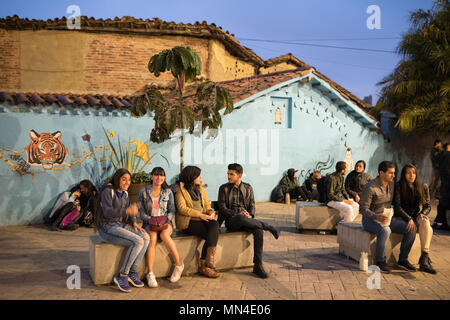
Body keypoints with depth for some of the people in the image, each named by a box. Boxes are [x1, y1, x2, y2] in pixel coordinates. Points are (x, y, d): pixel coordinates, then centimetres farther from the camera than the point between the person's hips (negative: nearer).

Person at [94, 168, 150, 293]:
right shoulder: (108, 191, -12)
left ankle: (133, 272, -9)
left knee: (146, 237, -15)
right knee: (138, 242, -25)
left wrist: (134, 223, -1)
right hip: (107, 227, -8)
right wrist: (127, 211, -34)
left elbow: (130, 210, 18)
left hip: (120, 225, 8)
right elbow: (107, 212, -24)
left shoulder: (124, 193, 13)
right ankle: (122, 276, -13)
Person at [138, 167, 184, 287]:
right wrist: (149, 219, -15)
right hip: (149, 223, 0)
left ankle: (179, 264, -18)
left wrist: (166, 219, -12)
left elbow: (172, 211, 8)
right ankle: (150, 274, -31)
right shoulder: (144, 192, 5)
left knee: (164, 235, -35)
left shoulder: (168, 192, 9)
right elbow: (141, 211, 2)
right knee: (152, 237, -34)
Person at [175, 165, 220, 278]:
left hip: (203, 218, 6)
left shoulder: (200, 189, 21)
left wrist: (210, 212, -3)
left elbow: (207, 204, 21)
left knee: (214, 224, -29)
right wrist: (200, 214, -18)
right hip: (188, 222, -5)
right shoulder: (180, 190, -1)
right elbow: (182, 208, -12)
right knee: (213, 235, -28)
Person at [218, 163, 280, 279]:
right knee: (241, 219, -39)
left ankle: (258, 266, -25)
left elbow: (252, 205, 13)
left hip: (246, 219, 3)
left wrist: (250, 215, -10)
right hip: (231, 221, -2)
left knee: (258, 231, -30)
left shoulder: (248, 188, 14)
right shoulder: (224, 188, 6)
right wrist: (236, 214, -15)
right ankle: (269, 227, -19)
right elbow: (222, 208, -1)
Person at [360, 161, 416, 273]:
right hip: (370, 219, -7)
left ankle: (403, 260, 3)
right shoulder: (370, 187, -18)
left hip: (387, 217, 7)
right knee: (385, 230, -37)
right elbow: (363, 209, -20)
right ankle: (380, 262, -19)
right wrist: (377, 217, -37)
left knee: (410, 229, -11)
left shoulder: (392, 184, 4)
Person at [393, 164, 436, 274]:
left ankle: (424, 258, -39)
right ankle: (425, 259, -27)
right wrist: (409, 219, -21)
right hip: (404, 217, -3)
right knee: (428, 230, -30)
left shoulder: (423, 187, 9)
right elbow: (397, 207, -8)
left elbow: (428, 206, 14)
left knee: (425, 224, -34)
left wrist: (423, 213, -9)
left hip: (418, 216, 3)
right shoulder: (398, 187, -3)